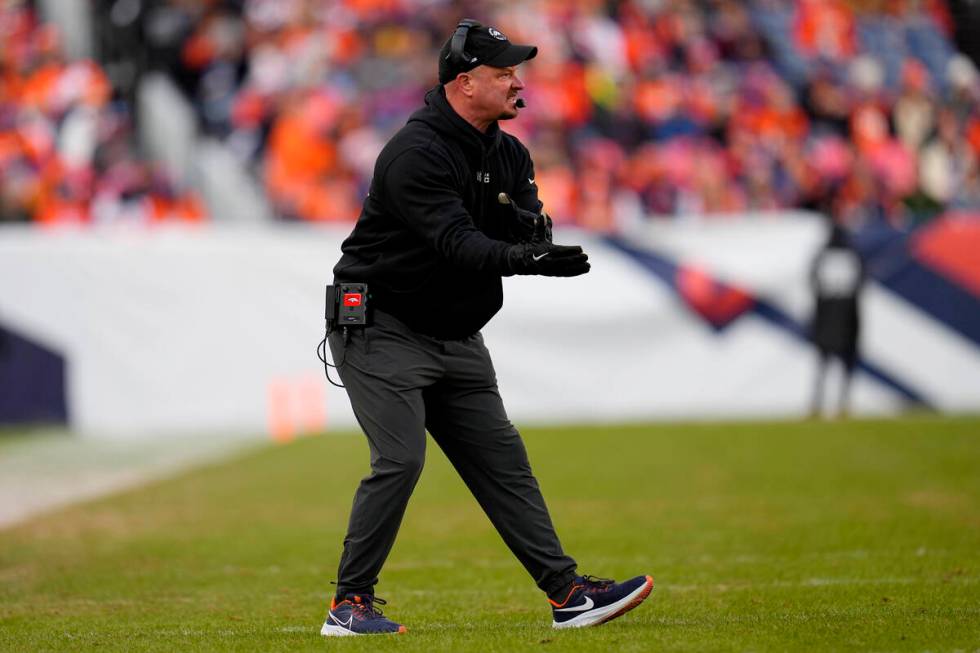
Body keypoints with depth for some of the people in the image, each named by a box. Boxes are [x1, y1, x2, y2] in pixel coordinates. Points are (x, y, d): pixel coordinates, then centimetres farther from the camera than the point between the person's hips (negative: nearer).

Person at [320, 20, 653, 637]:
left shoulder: (509, 154, 8)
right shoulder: (416, 152, -20)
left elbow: (536, 237, 0)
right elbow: (455, 244, -32)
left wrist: (520, 218, -23)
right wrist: (523, 257, -47)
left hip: (458, 340, 8)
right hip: (382, 328, -8)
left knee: (502, 459, 5)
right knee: (400, 460, -16)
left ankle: (569, 593, 3)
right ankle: (350, 604, -7)